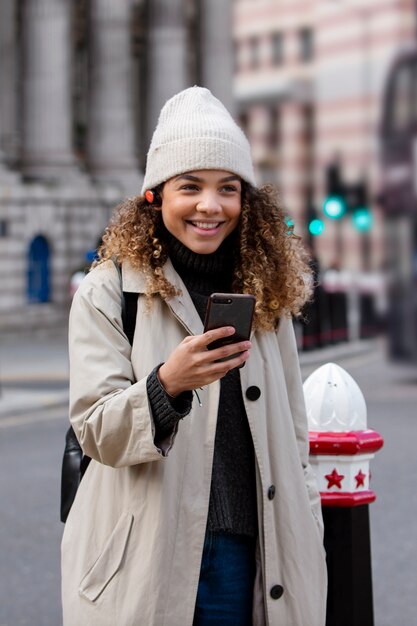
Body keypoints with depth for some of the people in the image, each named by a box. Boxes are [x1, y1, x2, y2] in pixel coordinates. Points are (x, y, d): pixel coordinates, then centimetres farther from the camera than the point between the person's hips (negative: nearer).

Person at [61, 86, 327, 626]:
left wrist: (306, 538, 11)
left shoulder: (266, 293, 9)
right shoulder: (107, 292, -4)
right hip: (143, 561, -3)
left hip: (246, 555, 4)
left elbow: (291, 434, 14)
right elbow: (95, 432, -12)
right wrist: (165, 383, -29)